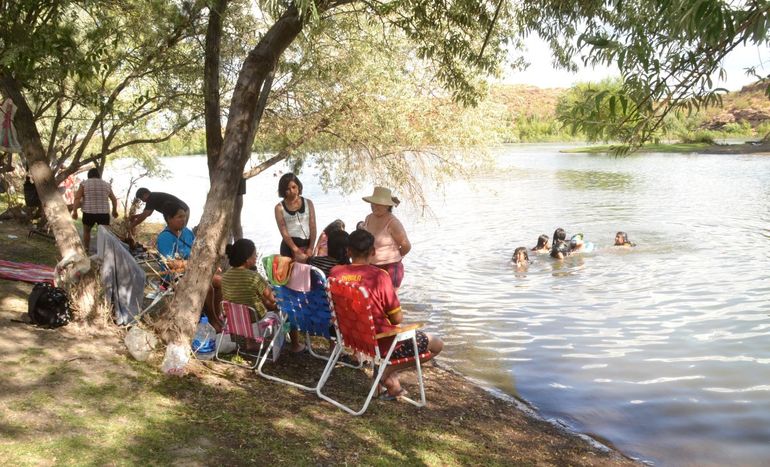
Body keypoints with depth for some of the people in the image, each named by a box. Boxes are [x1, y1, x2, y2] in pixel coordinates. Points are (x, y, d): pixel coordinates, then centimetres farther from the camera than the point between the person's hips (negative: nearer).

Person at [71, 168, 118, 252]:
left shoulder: (85, 184, 1)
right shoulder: (106, 185, 9)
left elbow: (77, 198, -8)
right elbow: (114, 199, 16)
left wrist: (74, 211, -7)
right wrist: (114, 211, 28)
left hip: (89, 213, -1)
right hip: (104, 213, 1)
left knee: (86, 231, 21)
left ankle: (86, 249, 24)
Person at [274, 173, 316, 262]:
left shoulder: (308, 203, 7)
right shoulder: (280, 207, 1)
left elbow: (313, 227, 2)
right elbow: (284, 232, -6)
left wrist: (310, 248, -10)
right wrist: (297, 251, -16)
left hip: (307, 245, 2)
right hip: (289, 247, -2)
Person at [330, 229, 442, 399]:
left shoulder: (335, 272, -6)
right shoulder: (379, 276, -22)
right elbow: (397, 318, -16)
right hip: (381, 342, -7)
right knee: (437, 345, 12)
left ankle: (393, 385, 17)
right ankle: (389, 371, 2)